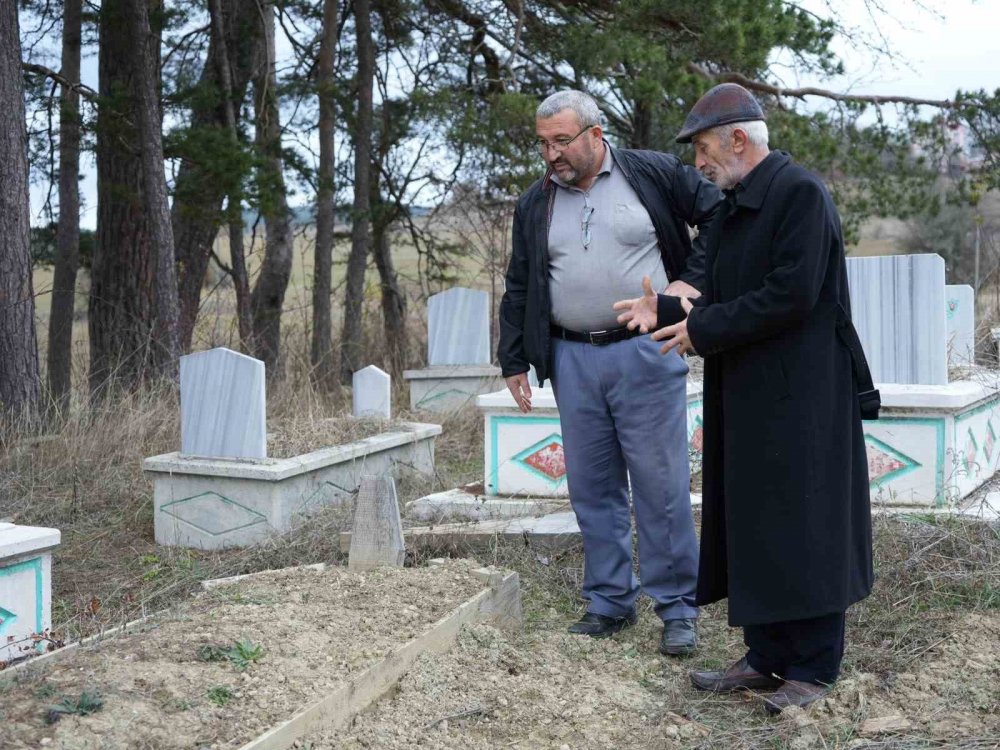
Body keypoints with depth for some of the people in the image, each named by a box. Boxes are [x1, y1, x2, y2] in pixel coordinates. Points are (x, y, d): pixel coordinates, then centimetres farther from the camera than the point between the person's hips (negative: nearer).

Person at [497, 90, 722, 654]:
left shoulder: (654, 174, 0)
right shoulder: (535, 205, 12)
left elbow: (721, 214, 6)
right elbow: (519, 288, 17)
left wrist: (694, 278, -2)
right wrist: (514, 360, 14)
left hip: (645, 353, -4)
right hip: (572, 360, 4)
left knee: (662, 486, -2)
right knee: (593, 489, 7)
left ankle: (679, 607, 8)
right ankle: (610, 603, 19)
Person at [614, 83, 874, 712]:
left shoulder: (801, 193, -13)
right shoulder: (736, 207, 16)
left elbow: (791, 296, -21)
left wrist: (703, 331, -15)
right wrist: (667, 311, 4)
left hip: (798, 400, -9)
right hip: (746, 400, 9)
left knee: (799, 528, -1)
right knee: (752, 528, 11)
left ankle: (813, 667, 10)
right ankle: (767, 657, 21)